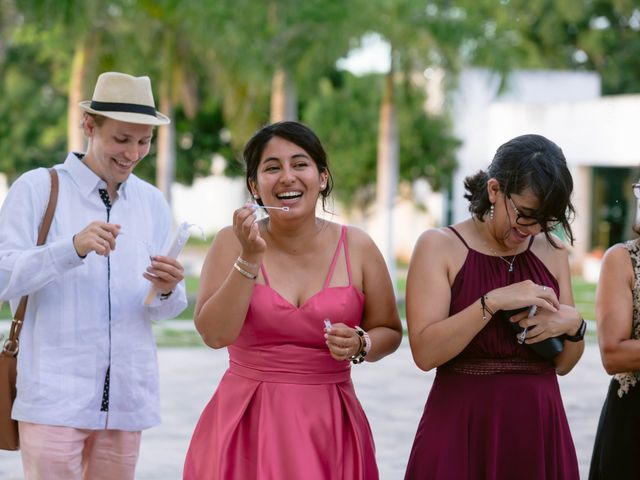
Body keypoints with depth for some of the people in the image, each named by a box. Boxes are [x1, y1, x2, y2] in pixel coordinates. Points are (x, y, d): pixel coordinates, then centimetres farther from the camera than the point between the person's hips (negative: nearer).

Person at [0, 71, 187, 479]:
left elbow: (161, 311, 13)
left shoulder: (153, 203, 13)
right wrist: (72, 248, -23)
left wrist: (168, 292, -10)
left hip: (127, 397, 4)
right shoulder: (38, 189, -1)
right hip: (54, 396, -4)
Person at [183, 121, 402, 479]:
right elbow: (215, 334, -13)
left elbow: (389, 332, 9)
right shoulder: (232, 242, -3)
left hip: (329, 426, 1)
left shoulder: (357, 247, -1)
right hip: (249, 423, -1)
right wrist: (250, 258, -19)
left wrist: (360, 345, -12)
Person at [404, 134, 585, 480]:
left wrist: (573, 325, -8)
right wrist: (493, 302, -22)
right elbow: (425, 352, -16)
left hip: (540, 431, 4)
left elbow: (562, 364, 12)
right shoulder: (440, 246, -4)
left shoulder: (552, 251, 7)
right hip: (461, 434, -4)